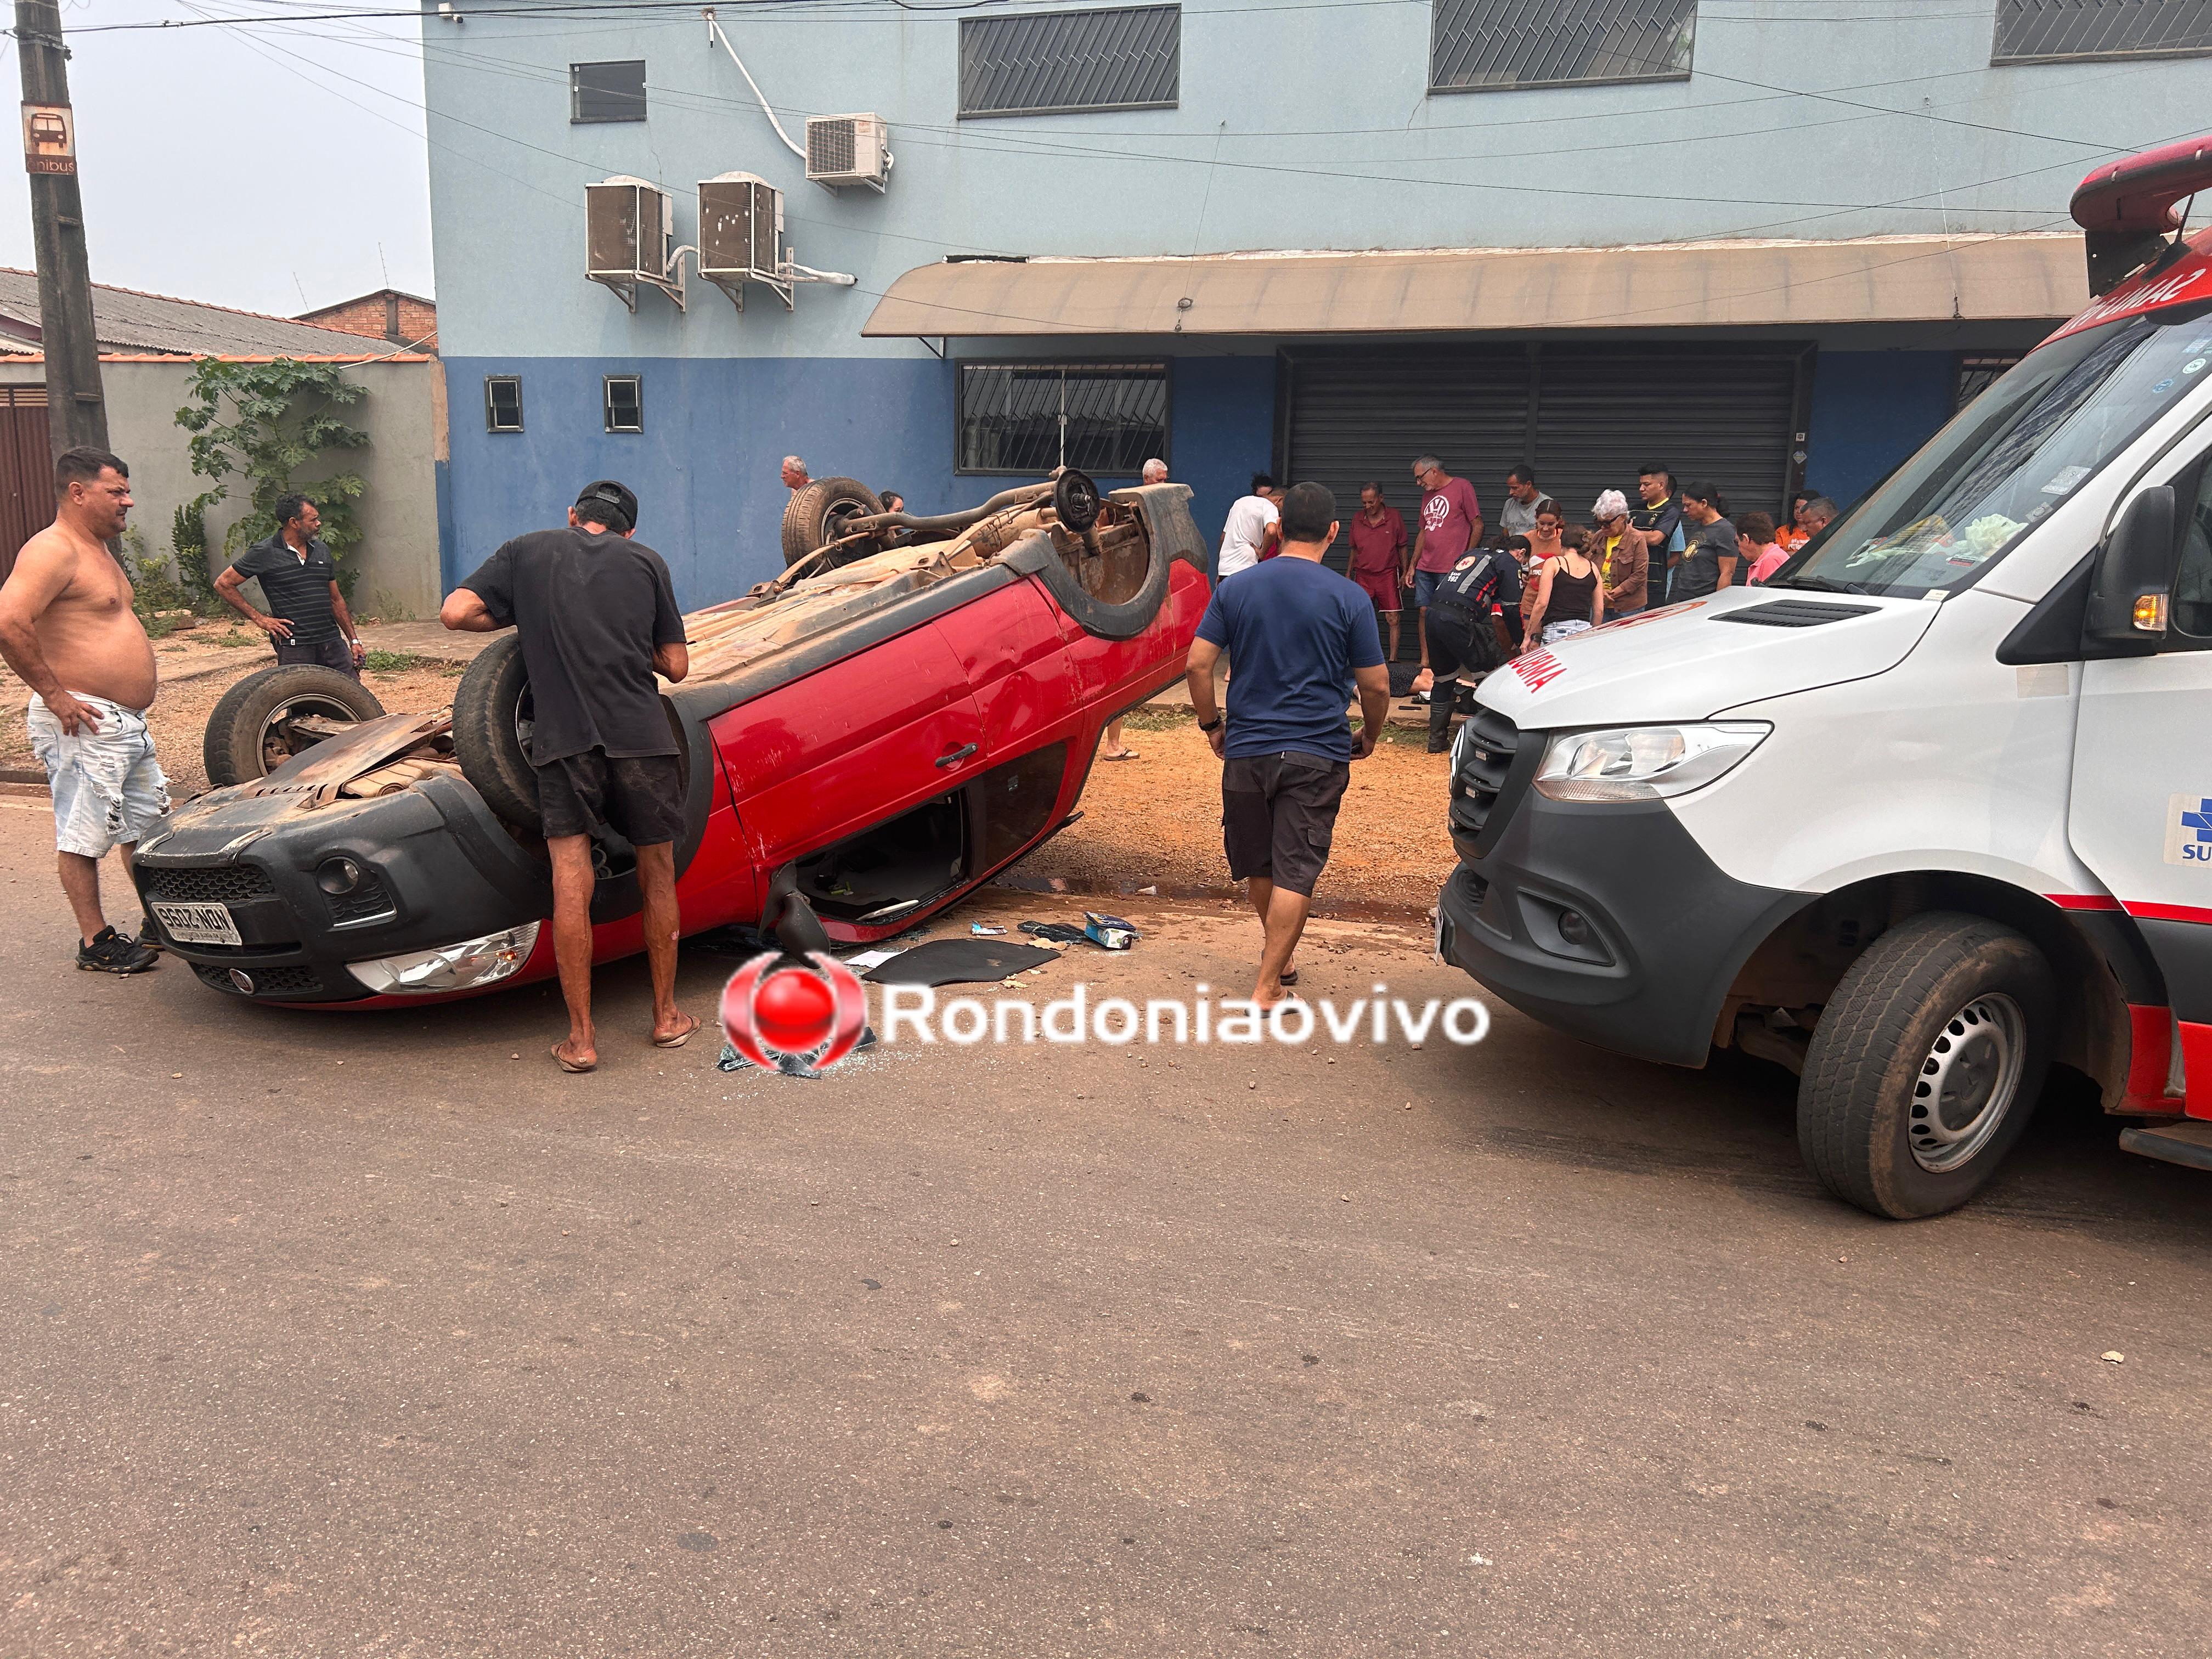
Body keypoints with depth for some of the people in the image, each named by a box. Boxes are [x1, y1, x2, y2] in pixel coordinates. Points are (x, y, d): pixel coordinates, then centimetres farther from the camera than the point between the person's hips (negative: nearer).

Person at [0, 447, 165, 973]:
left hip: (128, 722, 10)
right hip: (83, 722, -10)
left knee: (149, 823, 17)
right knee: (84, 835, -1)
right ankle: (96, 944, 6)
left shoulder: (98, 550, 17)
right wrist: (54, 695, -24)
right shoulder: (52, 550, -15)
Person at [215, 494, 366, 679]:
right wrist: (259, 619, -4)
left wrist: (354, 640, 14)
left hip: (332, 642, 5)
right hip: (294, 648, -5)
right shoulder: (265, 553, -4)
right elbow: (223, 584, 0)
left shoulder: (322, 550, 13)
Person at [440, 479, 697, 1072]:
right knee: (657, 876, 14)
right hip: (642, 736, 1)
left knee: (571, 883, 0)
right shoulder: (647, 561, 14)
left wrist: (519, 618, 21)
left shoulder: (527, 551, 14)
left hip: (564, 740, 0)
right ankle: (668, 1017, 25)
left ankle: (580, 1039, 2)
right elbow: (676, 665, 13)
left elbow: (455, 613, 5)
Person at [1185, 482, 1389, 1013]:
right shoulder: (1349, 599, -4)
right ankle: (1268, 988, -2)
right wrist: (1368, 737, 15)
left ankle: (1279, 957, 37)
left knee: (1258, 865, 20)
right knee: (1296, 872, 0)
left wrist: (1211, 725, 12)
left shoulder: (1236, 589, 2)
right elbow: (1375, 686, -3)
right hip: (1317, 755, -2)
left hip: (1246, 749, 3)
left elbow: (1198, 664, -1)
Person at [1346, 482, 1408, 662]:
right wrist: (1349, 572, 16)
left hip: (1388, 574, -2)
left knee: (1392, 619, -4)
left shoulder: (1395, 516, -1)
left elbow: (1402, 547, 5)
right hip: (1363, 575, 3)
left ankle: (1393, 659, 1)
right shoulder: (1357, 518, 7)